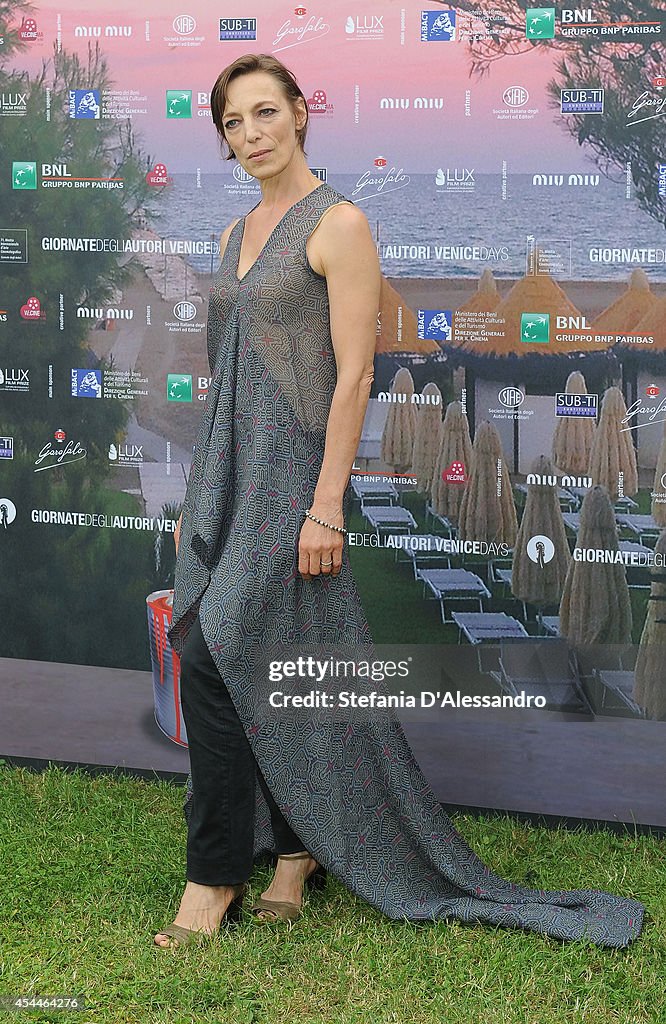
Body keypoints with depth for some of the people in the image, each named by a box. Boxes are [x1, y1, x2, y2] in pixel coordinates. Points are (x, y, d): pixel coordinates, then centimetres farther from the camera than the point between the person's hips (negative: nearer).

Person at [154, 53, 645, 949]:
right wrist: (201, 496, 19)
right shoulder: (236, 235, 15)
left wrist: (326, 506, -20)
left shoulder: (339, 224, -9)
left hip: (289, 472, -8)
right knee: (249, 670, 9)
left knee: (216, 655, -12)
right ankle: (296, 850, 23)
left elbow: (354, 375, -15)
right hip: (226, 473, 8)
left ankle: (214, 877, 0)